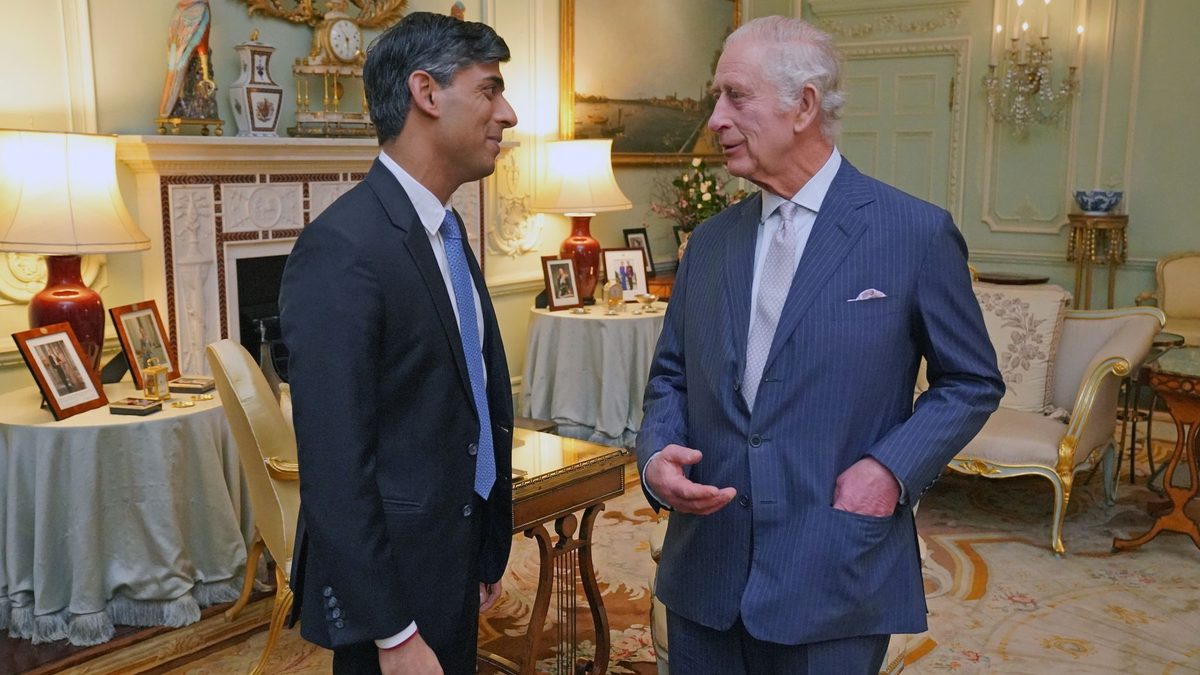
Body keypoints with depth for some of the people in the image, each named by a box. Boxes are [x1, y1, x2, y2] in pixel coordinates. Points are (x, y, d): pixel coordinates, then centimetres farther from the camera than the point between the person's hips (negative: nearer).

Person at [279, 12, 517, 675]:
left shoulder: (446, 232, 9)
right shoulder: (341, 248, -21)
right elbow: (334, 470, -22)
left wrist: (486, 556, 14)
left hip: (456, 568, 8)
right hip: (393, 582, -8)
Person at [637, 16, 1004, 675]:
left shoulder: (917, 232, -6)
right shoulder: (709, 242, 7)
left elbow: (973, 382, 2)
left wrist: (891, 467, -13)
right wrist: (656, 454, -7)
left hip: (835, 580, -4)